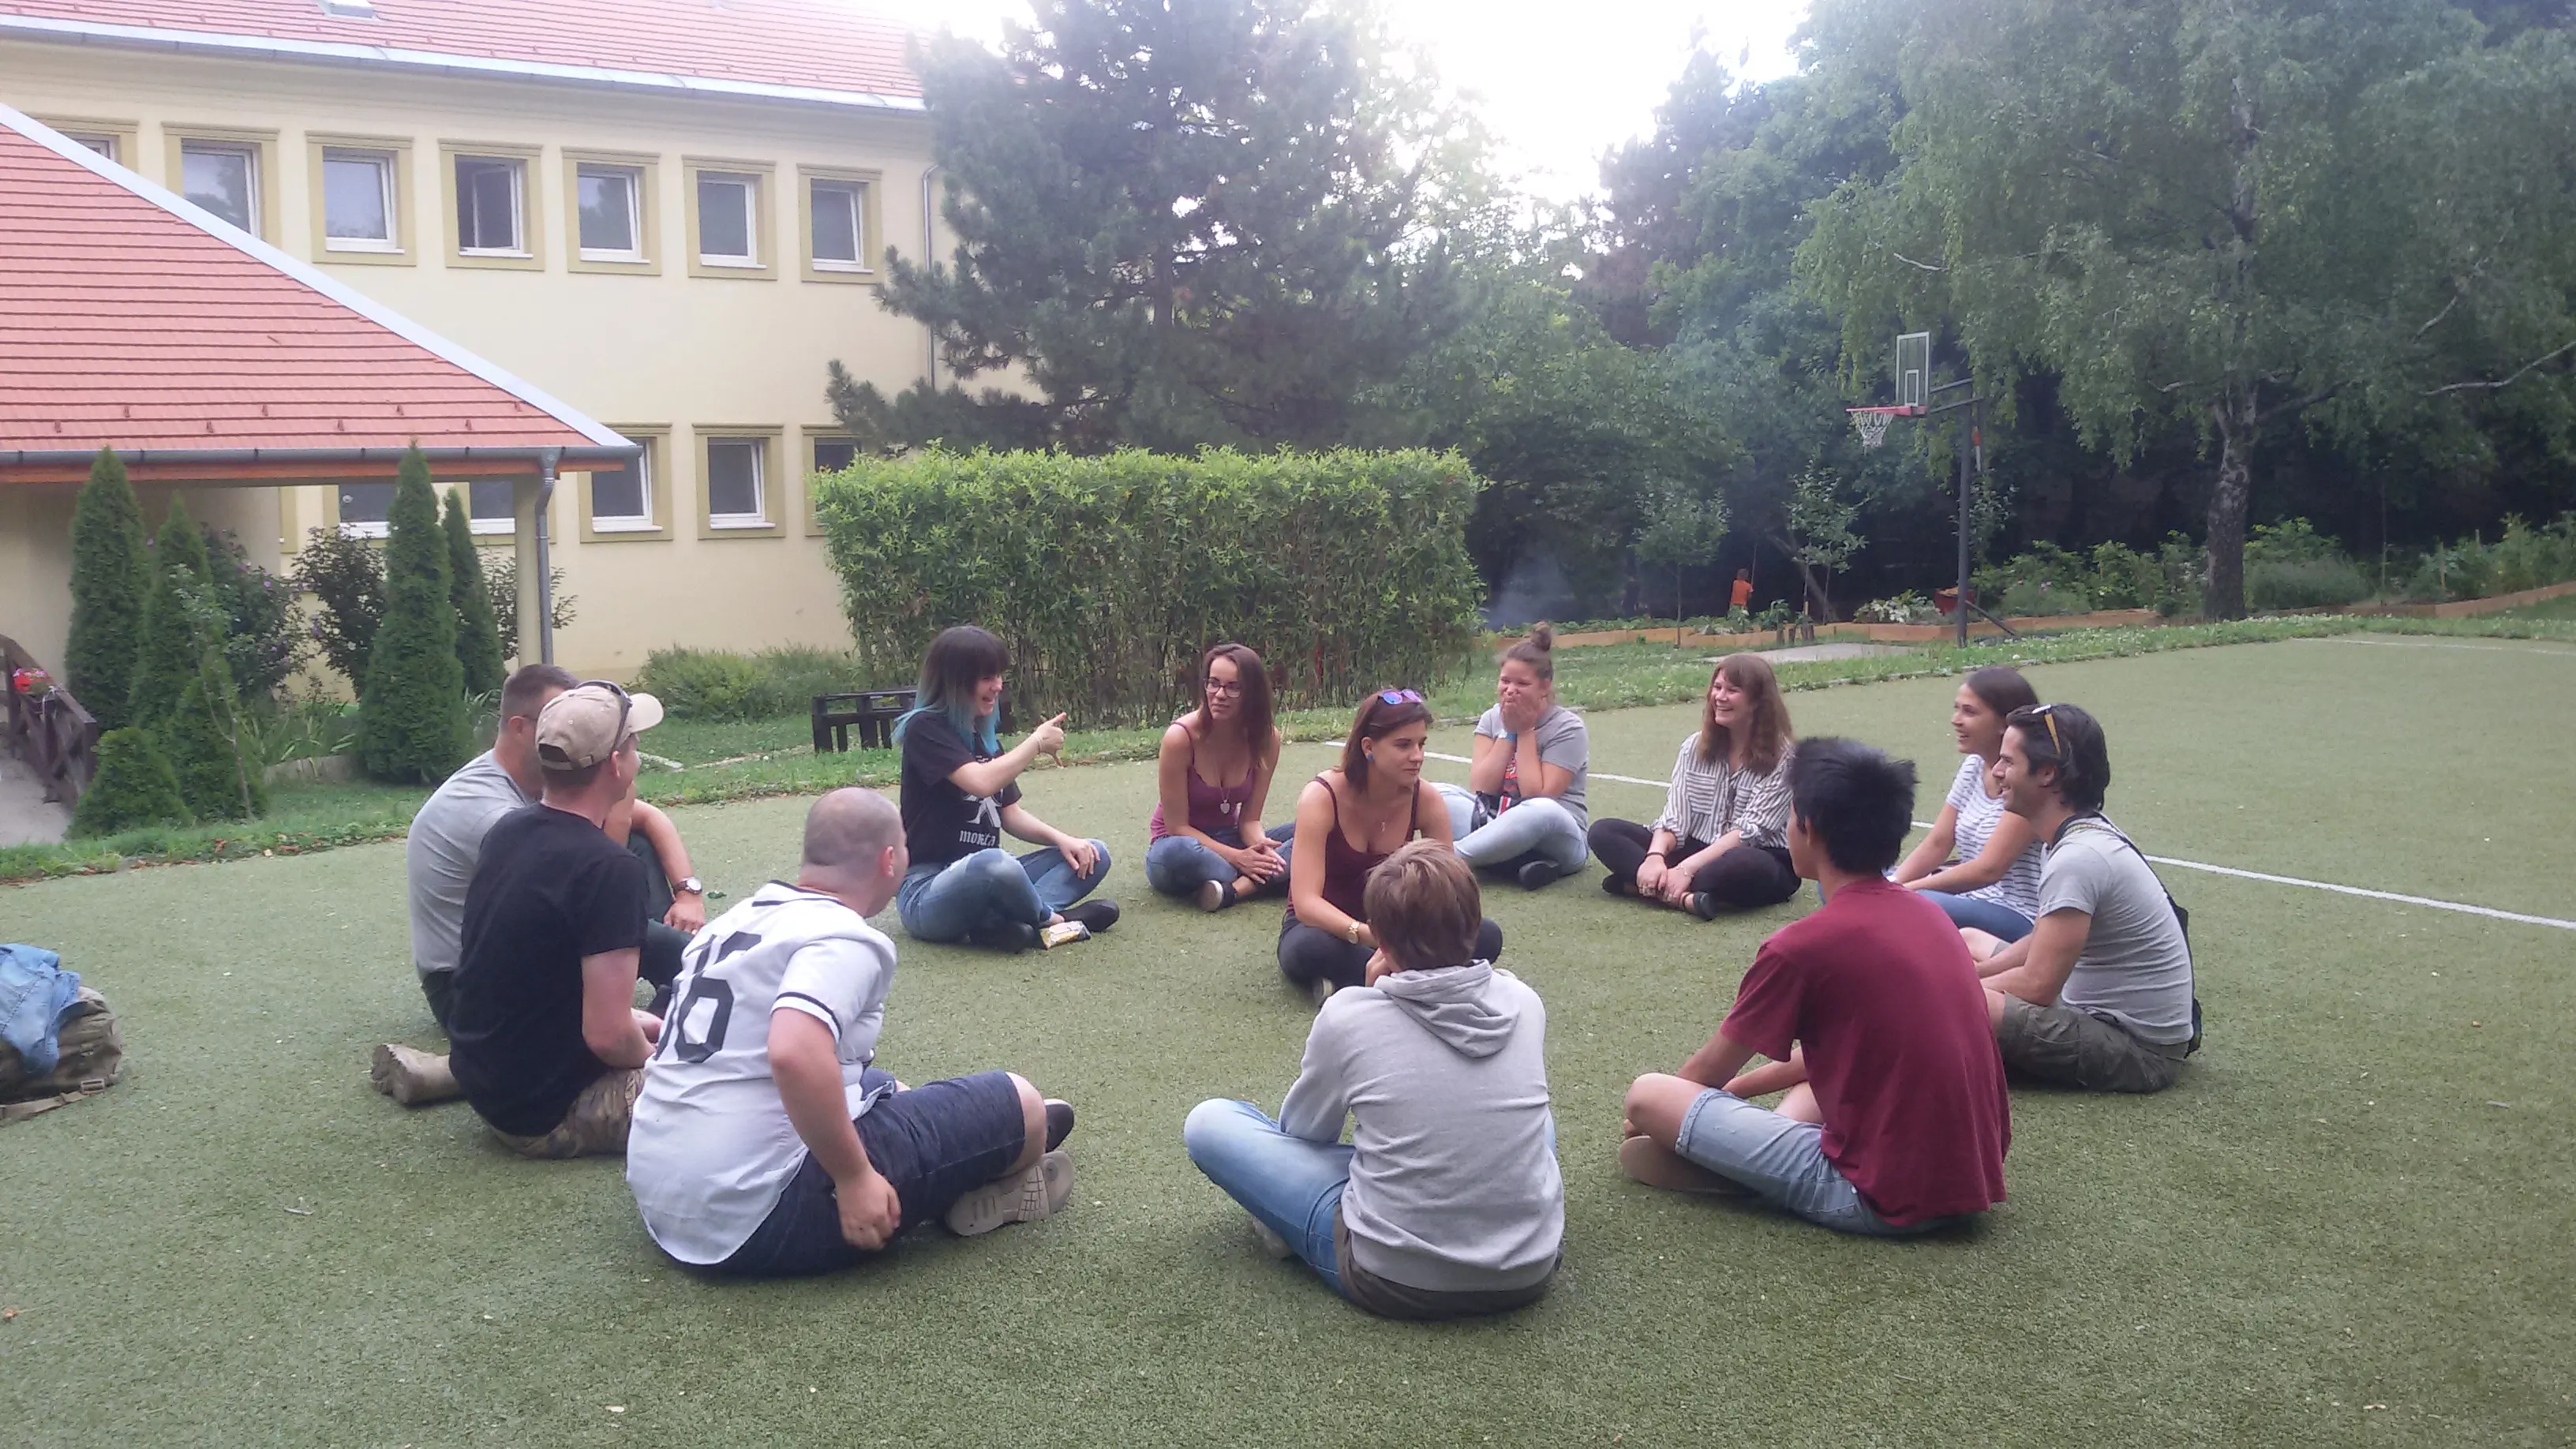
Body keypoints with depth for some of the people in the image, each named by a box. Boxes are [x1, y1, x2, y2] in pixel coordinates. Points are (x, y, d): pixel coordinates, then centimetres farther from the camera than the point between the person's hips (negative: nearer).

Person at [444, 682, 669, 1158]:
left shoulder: (506, 831, 1)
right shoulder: (610, 870, -26)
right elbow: (609, 1037, -27)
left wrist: (635, 1021, 14)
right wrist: (650, 1060, -4)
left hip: (481, 1079, 9)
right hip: (547, 1117, -9)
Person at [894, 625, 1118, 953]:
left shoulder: (983, 737, 15)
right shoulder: (926, 729, -9)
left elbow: (1011, 814, 14)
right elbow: (982, 782, -25)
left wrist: (1063, 839, -4)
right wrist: (1036, 742, -10)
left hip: (986, 878, 9)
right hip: (927, 892, -9)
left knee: (1093, 855, -1)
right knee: (994, 862, -41)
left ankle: (998, 921, -24)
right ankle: (1050, 919, -10)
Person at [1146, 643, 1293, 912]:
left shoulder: (1266, 738, -8)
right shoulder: (1181, 736, -21)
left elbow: (1249, 819, -4)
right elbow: (1177, 827, -16)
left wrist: (1260, 846, -28)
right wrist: (1236, 858, -27)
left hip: (1231, 840, 5)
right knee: (1179, 853, -41)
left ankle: (1234, 888, -33)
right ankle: (1265, 879, -22)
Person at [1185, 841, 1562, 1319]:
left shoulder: (1348, 1014, -11)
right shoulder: (1523, 1002, -1)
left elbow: (1300, 1131, 7)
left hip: (1398, 1282, -3)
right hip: (1531, 1271, 4)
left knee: (1207, 1123, 5)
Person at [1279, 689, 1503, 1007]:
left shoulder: (1426, 800, -11)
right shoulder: (1322, 797, -23)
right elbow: (1306, 902, -31)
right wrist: (1367, 934, -49)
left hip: (1390, 924, 5)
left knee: (1486, 936, -21)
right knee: (1308, 948, -41)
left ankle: (1347, 979, -24)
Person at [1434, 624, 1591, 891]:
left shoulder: (1568, 728, -7)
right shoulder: (1492, 719, 7)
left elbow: (1537, 797, -16)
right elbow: (1481, 789, -4)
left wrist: (1525, 731, -12)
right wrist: (1508, 732, -9)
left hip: (1557, 839, -5)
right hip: (1496, 829, 5)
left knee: (1543, 811, -39)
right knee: (1438, 794, -17)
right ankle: (1521, 865, -34)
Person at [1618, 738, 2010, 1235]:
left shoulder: (1801, 946, -14)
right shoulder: (1928, 912, 8)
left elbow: (1711, 1070, 1)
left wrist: (1655, 1114, 21)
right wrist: (1738, 1086, 29)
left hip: (1884, 1201, -8)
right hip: (1976, 1179, 8)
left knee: (1648, 1095, -9)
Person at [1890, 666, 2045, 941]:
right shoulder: (1973, 767, 9)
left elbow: (1989, 869, -21)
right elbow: (1936, 844, 7)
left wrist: (1904, 890, -21)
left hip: (2016, 921, -8)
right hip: (1969, 902, 9)